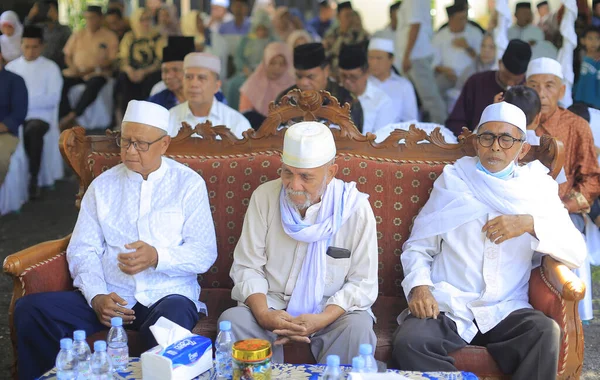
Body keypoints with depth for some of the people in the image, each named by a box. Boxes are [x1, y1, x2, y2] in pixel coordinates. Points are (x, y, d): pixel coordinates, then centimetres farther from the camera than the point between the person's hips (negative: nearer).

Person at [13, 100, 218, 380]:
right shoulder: (103, 186, 13)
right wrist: (96, 297, -12)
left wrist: (157, 257, -21)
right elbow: (82, 250, 7)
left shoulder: (189, 184, 5)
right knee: (30, 309, -19)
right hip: (111, 297, 3)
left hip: (169, 295, -3)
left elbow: (205, 253, -2)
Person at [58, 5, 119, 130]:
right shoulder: (78, 35, 17)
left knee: (94, 83, -39)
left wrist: (92, 69, -16)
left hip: (97, 73, -4)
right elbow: (67, 55, 17)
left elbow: (112, 60, -3)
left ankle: (72, 115, -36)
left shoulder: (110, 37, 5)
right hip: (76, 72, 4)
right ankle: (67, 120, -26)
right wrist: (73, 67, -6)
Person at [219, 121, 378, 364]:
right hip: (272, 301, 2)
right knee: (232, 321, -27)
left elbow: (363, 283, -7)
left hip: (333, 308, -1)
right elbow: (247, 267, 0)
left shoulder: (355, 207, -8)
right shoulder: (264, 196, -3)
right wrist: (263, 314, -19)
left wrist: (322, 319, -23)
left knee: (358, 329, -32)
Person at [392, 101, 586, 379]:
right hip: (446, 308, 0)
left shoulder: (538, 189, 11)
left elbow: (577, 253, 2)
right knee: (408, 343, -30)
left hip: (506, 312, 1)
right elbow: (417, 246, 9)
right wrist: (419, 287, -12)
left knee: (547, 333, -31)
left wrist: (530, 224, -14)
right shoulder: (453, 182, 10)